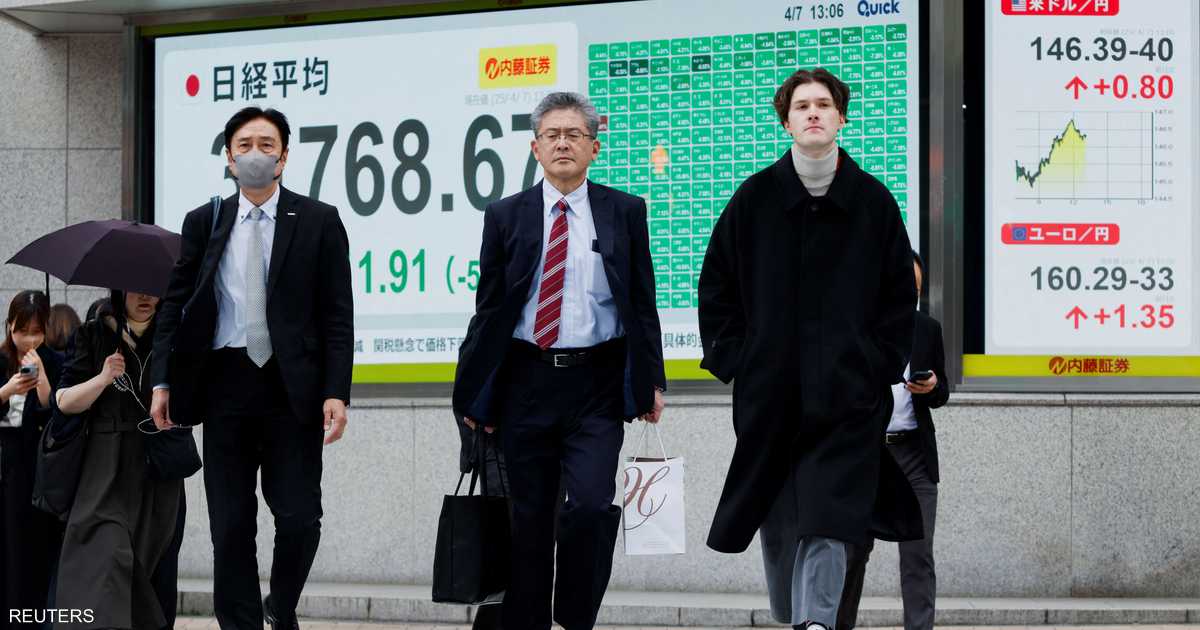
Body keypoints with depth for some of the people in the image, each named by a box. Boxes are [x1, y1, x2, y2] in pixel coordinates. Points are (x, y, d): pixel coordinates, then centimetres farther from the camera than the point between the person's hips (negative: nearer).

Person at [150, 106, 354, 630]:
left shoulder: (318, 222, 3)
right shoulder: (203, 223, 10)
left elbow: (337, 315, -1)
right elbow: (174, 306, 10)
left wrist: (336, 393, -10)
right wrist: (163, 380, -1)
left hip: (292, 390, -2)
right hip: (225, 385, 2)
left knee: (300, 521, -4)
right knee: (230, 527, 2)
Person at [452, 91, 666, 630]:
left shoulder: (624, 212, 4)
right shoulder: (506, 216, 6)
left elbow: (643, 302, 6)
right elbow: (488, 308, 7)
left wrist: (651, 381, 2)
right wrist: (471, 391, 4)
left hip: (597, 383, -1)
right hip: (526, 380, 1)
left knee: (592, 504, -16)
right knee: (529, 518, 6)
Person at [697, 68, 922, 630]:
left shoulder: (872, 200, 3)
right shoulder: (755, 197, 4)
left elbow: (900, 293, 9)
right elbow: (716, 284, 9)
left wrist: (881, 365, 1)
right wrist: (733, 360, 2)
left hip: (845, 392, -1)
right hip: (769, 386, 1)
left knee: (827, 518, -11)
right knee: (776, 518, 9)